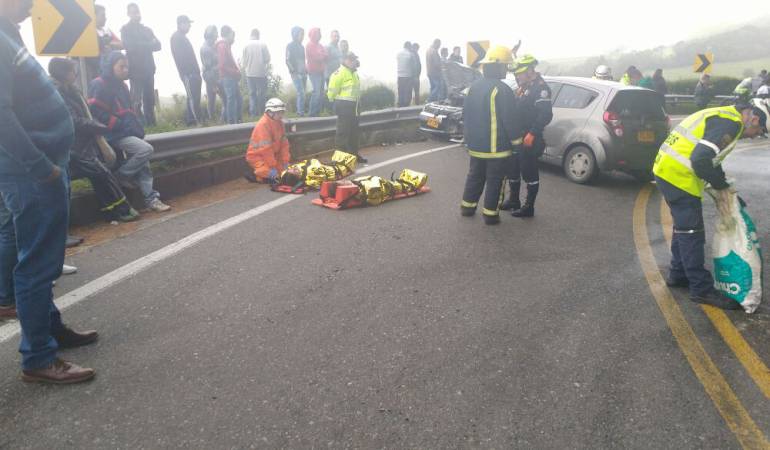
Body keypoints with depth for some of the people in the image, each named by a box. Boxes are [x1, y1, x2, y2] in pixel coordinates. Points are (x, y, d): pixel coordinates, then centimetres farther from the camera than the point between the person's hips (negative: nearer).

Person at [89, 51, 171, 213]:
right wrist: (123, 125, -17)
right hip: (112, 134, -8)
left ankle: (150, 197, 0)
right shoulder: (99, 85, -9)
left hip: (125, 132, 8)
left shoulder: (120, 85, 16)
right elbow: (98, 114, -15)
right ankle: (120, 176, -3)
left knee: (141, 159, -1)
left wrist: (136, 125, 5)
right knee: (146, 149, -21)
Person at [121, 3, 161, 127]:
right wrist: (149, 44, -4)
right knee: (137, 100, -8)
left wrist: (142, 46, -7)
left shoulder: (146, 29, 20)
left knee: (149, 99, 5)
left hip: (148, 68, 5)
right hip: (136, 69, -5)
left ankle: (151, 124, 9)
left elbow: (158, 45, 9)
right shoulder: (126, 29, 5)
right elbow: (130, 46, -10)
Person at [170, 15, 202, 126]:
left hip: (192, 73, 10)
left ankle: (190, 120, 15)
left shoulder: (182, 37, 22)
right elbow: (180, 57, -17)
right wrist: (188, 73, -22)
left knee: (194, 98, 10)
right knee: (193, 98, -12)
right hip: (188, 74, -10)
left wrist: (196, 72, 18)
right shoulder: (176, 38, -8)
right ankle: (198, 121, -14)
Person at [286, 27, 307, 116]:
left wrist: (306, 71, 9)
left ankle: (299, 111, 14)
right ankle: (301, 113, -12)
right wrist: (294, 72, -14)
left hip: (303, 73, 7)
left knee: (302, 93, 7)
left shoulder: (301, 46, 17)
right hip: (296, 73, -7)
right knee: (301, 93, -14)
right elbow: (288, 61, -7)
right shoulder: (290, 46, -2)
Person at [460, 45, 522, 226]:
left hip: (475, 144, 7)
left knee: (475, 176, 20)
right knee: (495, 180, 3)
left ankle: (467, 206, 28)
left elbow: (465, 113, 13)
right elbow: (511, 119, -18)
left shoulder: (474, 87, 7)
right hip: (497, 146, -7)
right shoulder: (502, 90, -17)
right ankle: (490, 214, 8)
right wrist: (516, 140, -5)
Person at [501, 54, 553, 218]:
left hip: (529, 139, -9)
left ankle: (529, 207, 6)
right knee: (512, 170, 16)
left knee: (529, 173, -2)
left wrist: (532, 134, -23)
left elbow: (546, 115, -22)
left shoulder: (540, 87, -14)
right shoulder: (523, 87, 15)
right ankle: (514, 201, 31)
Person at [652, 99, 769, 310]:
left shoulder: (723, 116, 19)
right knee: (692, 233, -3)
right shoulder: (731, 123, -14)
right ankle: (702, 289, 6)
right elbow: (701, 160, -23)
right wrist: (721, 186, -9)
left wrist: (722, 186, 17)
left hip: (668, 171, 10)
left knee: (684, 227, 21)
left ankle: (678, 274, 33)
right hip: (679, 176, -10)